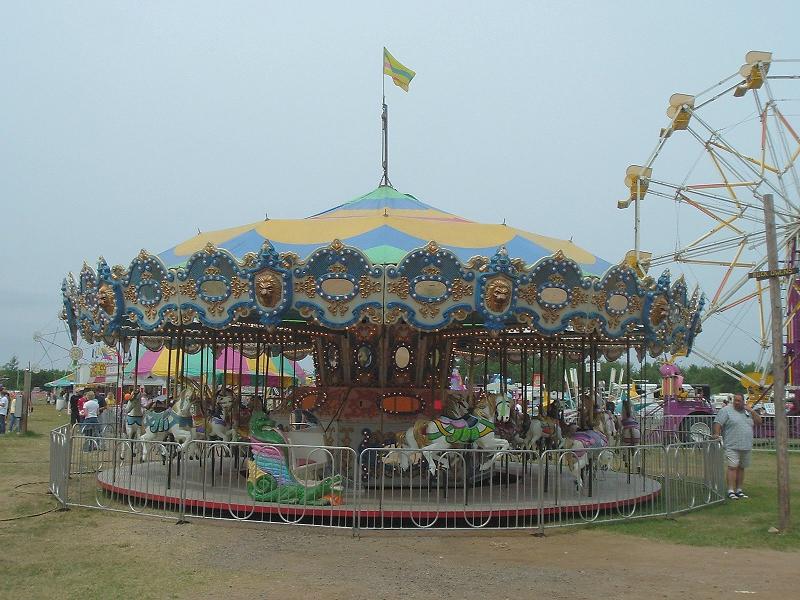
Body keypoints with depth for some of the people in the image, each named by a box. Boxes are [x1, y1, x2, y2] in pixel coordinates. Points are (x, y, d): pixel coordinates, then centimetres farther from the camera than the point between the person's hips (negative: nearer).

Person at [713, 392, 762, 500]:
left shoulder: (748, 411, 16)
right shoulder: (726, 410, -2)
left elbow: (759, 422, 13)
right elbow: (718, 422, -8)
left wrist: (751, 411, 1)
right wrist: (716, 434, -24)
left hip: (746, 447, 6)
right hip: (732, 446, -6)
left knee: (741, 468, 10)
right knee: (732, 467, -10)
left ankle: (739, 490, 17)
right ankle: (731, 491, -10)